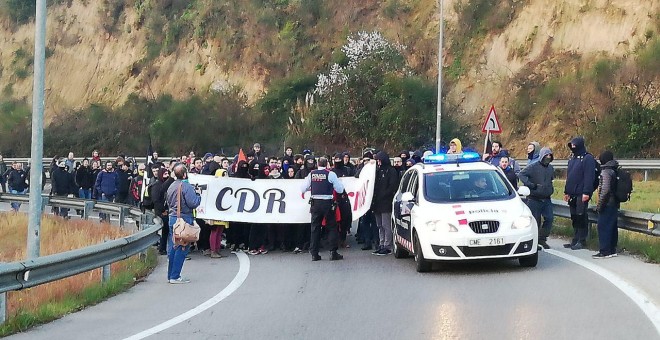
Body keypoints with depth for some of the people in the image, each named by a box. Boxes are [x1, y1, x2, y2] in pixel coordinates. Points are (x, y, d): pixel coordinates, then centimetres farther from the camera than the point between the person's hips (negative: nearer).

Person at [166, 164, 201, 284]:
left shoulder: (171, 187, 10)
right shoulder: (186, 187, -15)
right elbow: (194, 203, -18)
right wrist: (198, 194, -2)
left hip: (172, 218, 8)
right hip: (184, 219, -8)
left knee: (172, 247, 11)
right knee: (182, 248, -3)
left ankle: (170, 275, 15)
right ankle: (175, 276, -5)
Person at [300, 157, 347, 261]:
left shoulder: (311, 174, 2)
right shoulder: (330, 174, -6)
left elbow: (303, 189, 5)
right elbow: (340, 189, -4)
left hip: (315, 203, 3)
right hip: (327, 203, -3)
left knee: (315, 228, 9)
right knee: (331, 227, 6)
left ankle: (314, 254, 7)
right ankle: (333, 252, 0)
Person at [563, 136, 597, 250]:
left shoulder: (588, 158, -10)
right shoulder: (572, 158, 17)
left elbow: (589, 177, -16)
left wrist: (586, 192, -21)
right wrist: (566, 191, 19)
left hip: (581, 194, -8)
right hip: (572, 194, 8)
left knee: (581, 217, -4)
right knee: (574, 218, 11)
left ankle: (582, 241, 1)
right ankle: (575, 240, 17)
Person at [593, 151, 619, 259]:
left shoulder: (606, 171, -15)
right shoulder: (615, 171, 13)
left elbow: (605, 190, -22)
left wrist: (599, 205, -17)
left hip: (607, 205, -9)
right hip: (614, 204, 9)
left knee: (603, 227, -6)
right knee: (612, 227, 13)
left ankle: (604, 251, -6)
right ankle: (612, 250, 18)